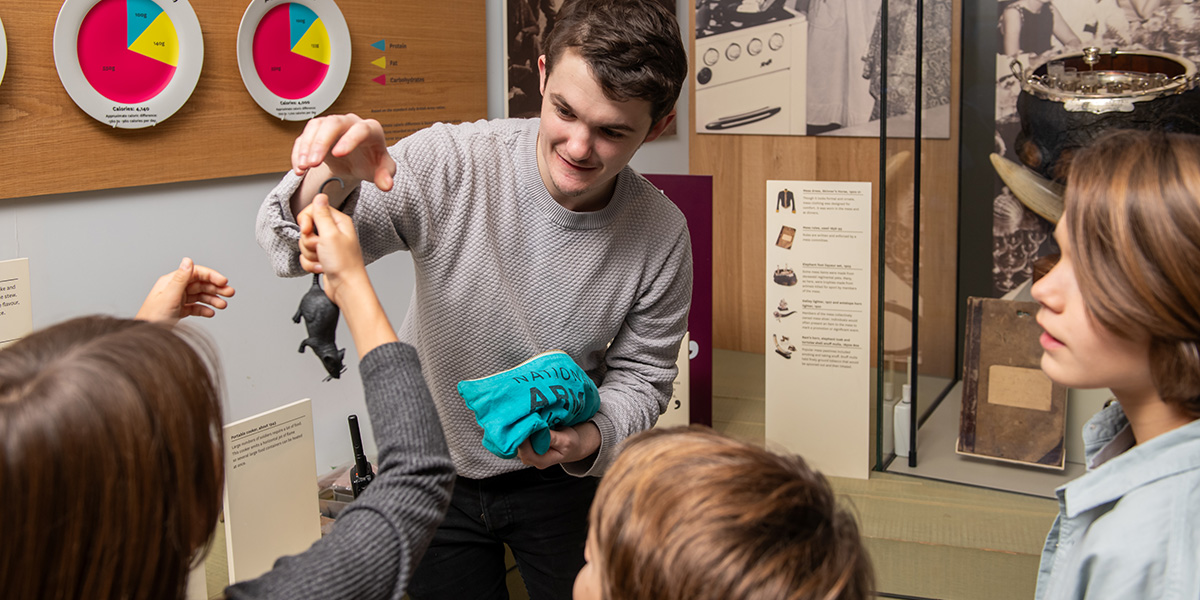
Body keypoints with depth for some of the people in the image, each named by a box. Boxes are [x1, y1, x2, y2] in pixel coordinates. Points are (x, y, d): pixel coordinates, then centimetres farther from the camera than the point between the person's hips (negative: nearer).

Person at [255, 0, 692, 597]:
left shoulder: (661, 236, -19)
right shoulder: (449, 162, -24)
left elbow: (640, 375, -5)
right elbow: (293, 251, -23)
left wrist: (588, 439, -26)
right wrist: (334, 181, -45)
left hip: (559, 477, 1)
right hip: (431, 467, 0)